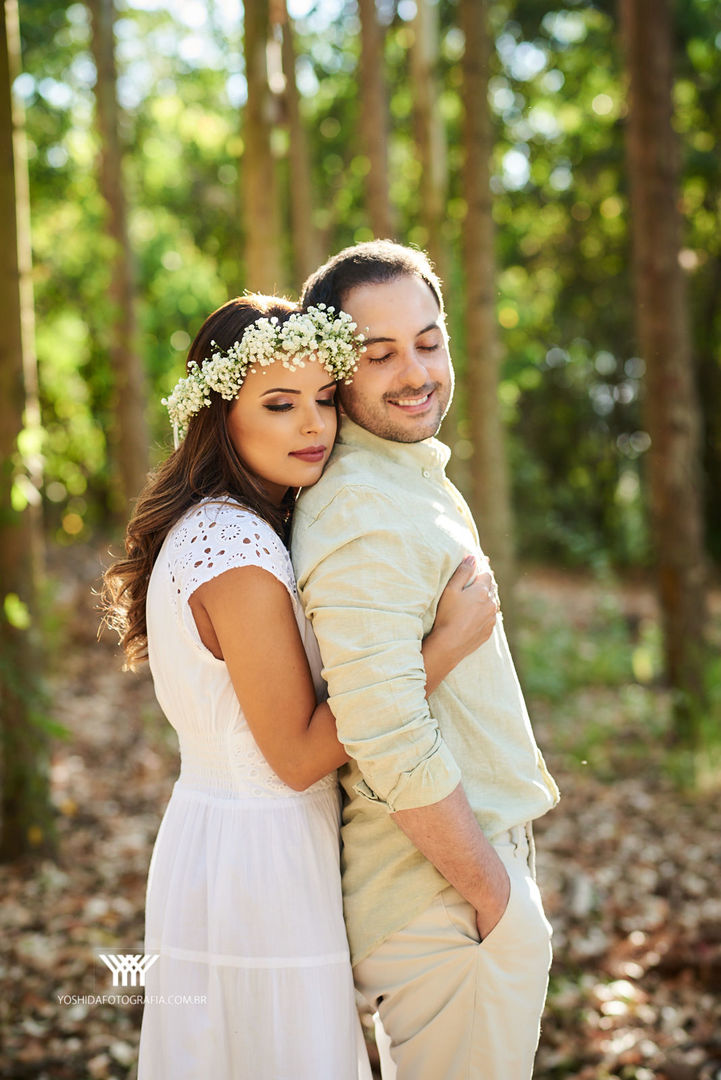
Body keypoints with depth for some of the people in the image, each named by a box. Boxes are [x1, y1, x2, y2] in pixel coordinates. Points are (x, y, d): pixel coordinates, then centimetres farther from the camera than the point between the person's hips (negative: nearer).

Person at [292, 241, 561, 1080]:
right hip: (449, 903, -10)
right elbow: (392, 747, -28)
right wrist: (498, 899, -18)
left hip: (477, 859, 10)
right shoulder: (362, 515, -22)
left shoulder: (414, 483, 11)